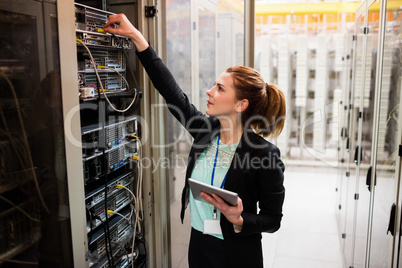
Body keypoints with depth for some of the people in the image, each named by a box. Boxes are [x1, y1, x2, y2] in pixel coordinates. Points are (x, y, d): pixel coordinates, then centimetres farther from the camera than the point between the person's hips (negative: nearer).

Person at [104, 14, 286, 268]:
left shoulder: (266, 153, -21)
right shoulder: (206, 130, -8)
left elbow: (272, 219, -11)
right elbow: (171, 90, -6)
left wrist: (239, 220, -29)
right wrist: (135, 35, -5)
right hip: (198, 245, 5)